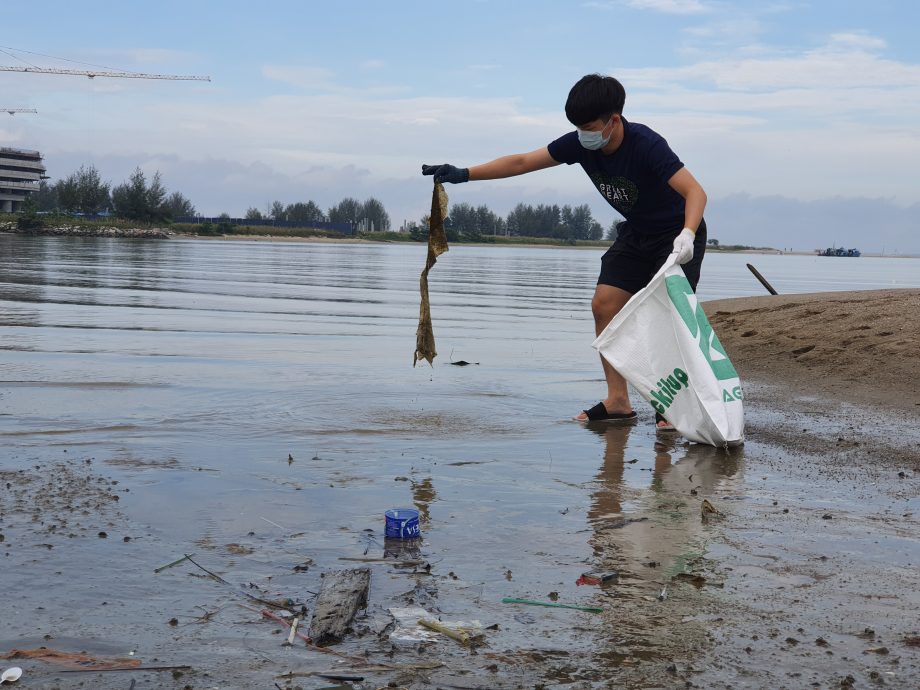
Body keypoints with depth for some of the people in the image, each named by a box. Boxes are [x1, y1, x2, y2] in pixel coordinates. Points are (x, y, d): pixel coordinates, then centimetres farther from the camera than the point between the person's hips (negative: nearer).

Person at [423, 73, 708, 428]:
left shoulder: (646, 145, -31)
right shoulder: (580, 144, -12)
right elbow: (522, 162, -6)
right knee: (604, 304, -7)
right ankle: (618, 402, -3)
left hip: (677, 235, -6)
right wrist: (465, 174, -12)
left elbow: (695, 191, -38)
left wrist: (687, 235, -56)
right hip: (636, 233, 7)